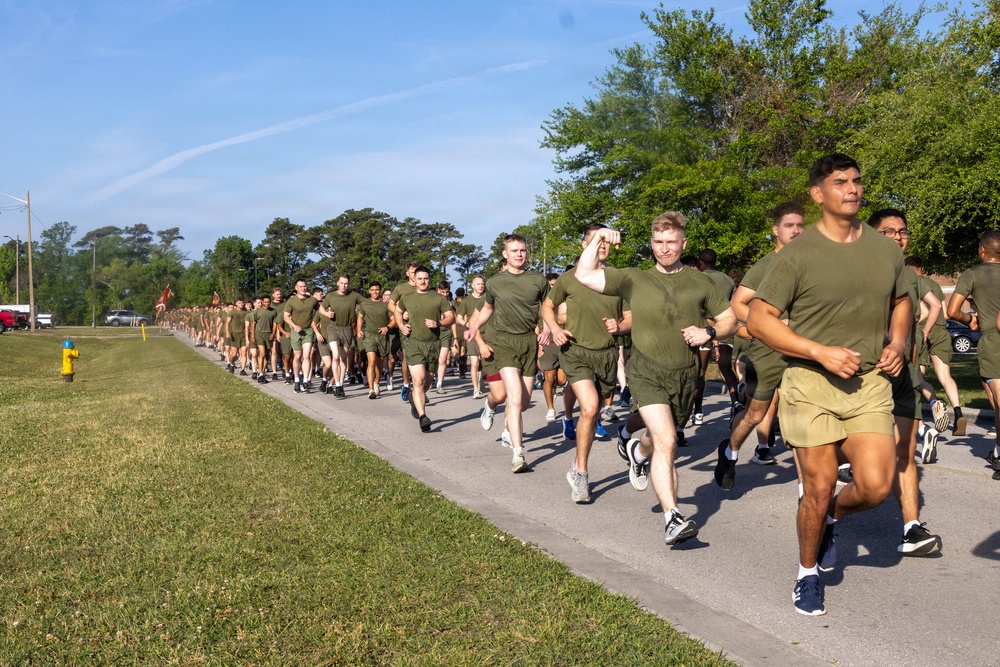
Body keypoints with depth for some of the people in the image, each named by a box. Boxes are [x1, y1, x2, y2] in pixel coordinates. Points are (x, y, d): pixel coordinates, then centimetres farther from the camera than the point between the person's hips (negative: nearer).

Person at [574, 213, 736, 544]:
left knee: (662, 436, 21)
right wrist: (597, 240, -4)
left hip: (685, 375, 3)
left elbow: (730, 321, 12)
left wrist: (709, 332, -7)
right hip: (647, 371, -3)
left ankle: (638, 450, 58)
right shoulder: (634, 280, 4)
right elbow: (584, 275, -2)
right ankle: (672, 519, -17)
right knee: (666, 441, -19)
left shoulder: (700, 282, 8)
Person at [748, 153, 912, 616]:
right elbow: (758, 320, -11)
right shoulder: (797, 255, -8)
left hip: (870, 383, 4)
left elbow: (901, 301, 25)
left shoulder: (887, 250, 8)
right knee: (819, 489, 3)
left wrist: (898, 343, 4)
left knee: (876, 486, -9)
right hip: (811, 384, -4)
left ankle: (832, 515, 27)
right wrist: (821, 352, -19)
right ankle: (808, 576, 28)